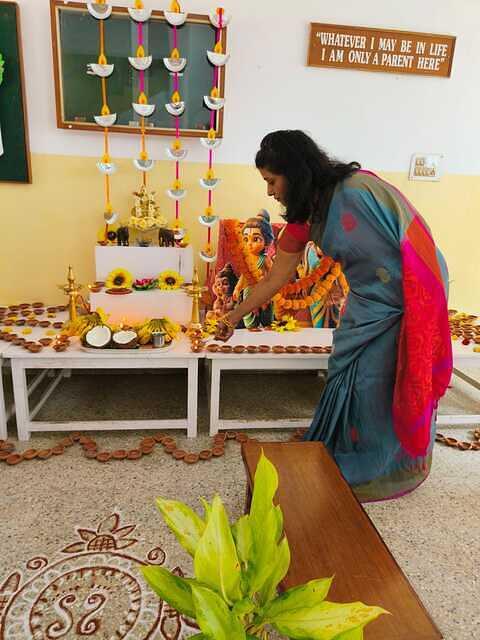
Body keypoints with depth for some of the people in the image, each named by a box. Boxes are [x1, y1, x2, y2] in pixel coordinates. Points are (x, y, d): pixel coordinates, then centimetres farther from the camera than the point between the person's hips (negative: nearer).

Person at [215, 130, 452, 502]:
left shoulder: (360, 190, -22)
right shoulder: (304, 219, 1)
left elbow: (418, 241, -18)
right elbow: (274, 280, 10)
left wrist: (425, 313, -17)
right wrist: (235, 317, 18)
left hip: (409, 302, -6)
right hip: (366, 305, 6)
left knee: (390, 390, 3)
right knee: (348, 383, 10)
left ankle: (377, 470, 27)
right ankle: (340, 461, 32)